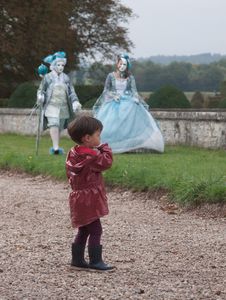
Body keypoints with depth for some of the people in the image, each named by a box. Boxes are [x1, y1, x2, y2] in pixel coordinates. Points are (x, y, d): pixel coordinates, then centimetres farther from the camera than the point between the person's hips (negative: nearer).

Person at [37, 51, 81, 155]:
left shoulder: (65, 78, 11)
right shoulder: (48, 77, 2)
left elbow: (71, 91, 12)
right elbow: (41, 90, 6)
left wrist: (75, 102, 1)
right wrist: (40, 97, -14)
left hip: (63, 106, 4)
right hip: (51, 106, -4)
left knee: (60, 127, 7)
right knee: (54, 124, -18)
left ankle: (56, 147, 18)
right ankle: (55, 147, -23)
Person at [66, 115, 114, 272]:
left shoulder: (73, 154, 8)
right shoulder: (90, 156, -21)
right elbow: (106, 162, -20)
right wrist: (105, 148, -4)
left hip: (79, 198, 9)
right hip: (89, 200, -9)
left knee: (84, 230, 16)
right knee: (95, 230, -5)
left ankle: (77, 259, 20)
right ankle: (95, 261, -4)